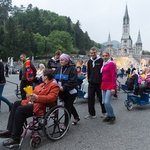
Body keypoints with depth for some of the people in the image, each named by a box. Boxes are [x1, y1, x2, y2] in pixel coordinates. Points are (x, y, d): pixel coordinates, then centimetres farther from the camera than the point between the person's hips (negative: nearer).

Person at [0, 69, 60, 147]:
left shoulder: (54, 86, -12)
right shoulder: (43, 84, 18)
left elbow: (51, 98, -25)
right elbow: (35, 91, 16)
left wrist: (37, 97, -32)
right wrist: (30, 99, -3)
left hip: (42, 106, -11)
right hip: (34, 102, 11)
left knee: (20, 110, -25)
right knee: (16, 104, 6)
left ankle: (15, 138, -20)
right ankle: (10, 130, -1)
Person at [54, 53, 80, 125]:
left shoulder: (72, 69, -12)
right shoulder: (59, 69, 9)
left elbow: (72, 81, -22)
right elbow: (55, 78, 4)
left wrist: (64, 87, -29)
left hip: (70, 92, -7)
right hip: (62, 92, 7)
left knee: (67, 107, -5)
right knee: (69, 105, 22)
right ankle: (76, 117, 43)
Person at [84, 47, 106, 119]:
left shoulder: (101, 61, -7)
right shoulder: (89, 61, 10)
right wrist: (89, 79, 14)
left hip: (99, 83, -5)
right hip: (91, 83, 5)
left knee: (101, 98, 8)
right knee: (90, 98, 2)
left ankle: (104, 112, 27)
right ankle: (91, 114, 12)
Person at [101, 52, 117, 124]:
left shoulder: (111, 64, -9)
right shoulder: (103, 64, 13)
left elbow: (114, 76, -14)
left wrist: (113, 88, -18)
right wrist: (102, 84, 9)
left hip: (110, 85, -8)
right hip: (103, 84, 8)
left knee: (107, 102, -11)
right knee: (104, 102, 8)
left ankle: (112, 116, 8)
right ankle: (108, 115, 22)